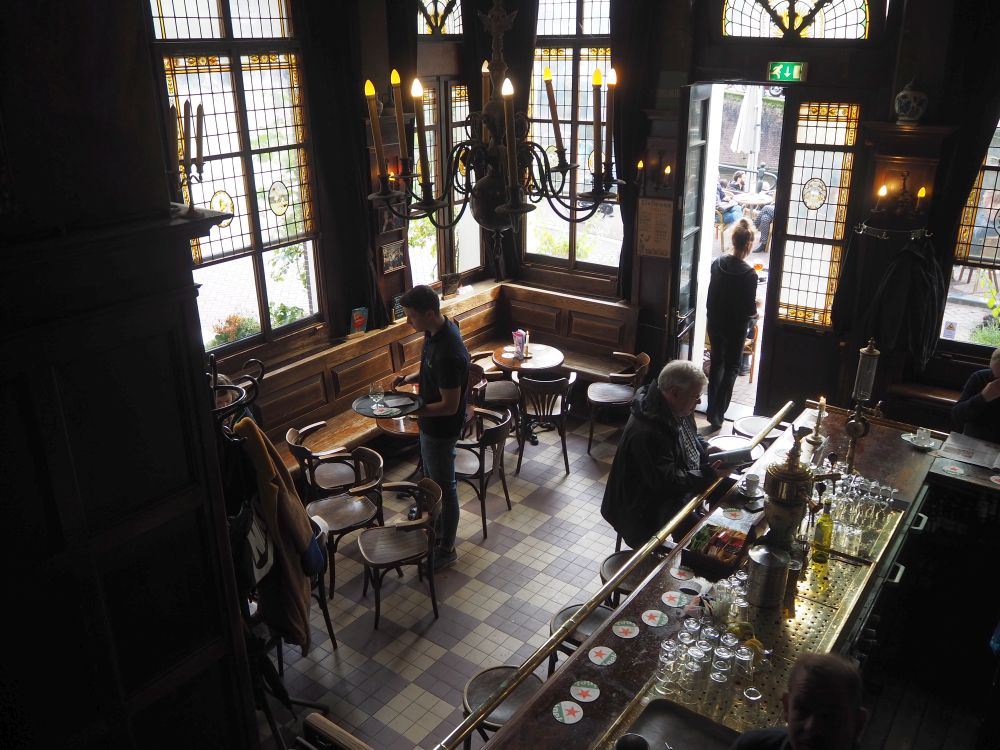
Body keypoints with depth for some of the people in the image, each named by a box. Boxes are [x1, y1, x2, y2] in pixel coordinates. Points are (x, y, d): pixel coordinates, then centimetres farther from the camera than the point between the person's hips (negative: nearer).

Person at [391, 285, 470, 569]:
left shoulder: (448, 352, -33)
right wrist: (409, 378, -2)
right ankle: (437, 528, 46)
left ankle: (446, 549, 26)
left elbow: (450, 406, -28)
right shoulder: (435, 332, -4)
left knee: (444, 488, 8)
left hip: (441, 429, -9)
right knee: (432, 480, 26)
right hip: (430, 424, 9)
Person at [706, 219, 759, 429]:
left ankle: (713, 409, 29)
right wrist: (757, 309, 5)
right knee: (731, 369, 7)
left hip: (715, 323, 5)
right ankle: (717, 414, 4)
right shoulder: (749, 274, -21)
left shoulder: (717, 263, -6)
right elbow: (750, 309, -16)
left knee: (716, 363, 21)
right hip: (735, 327, -5)